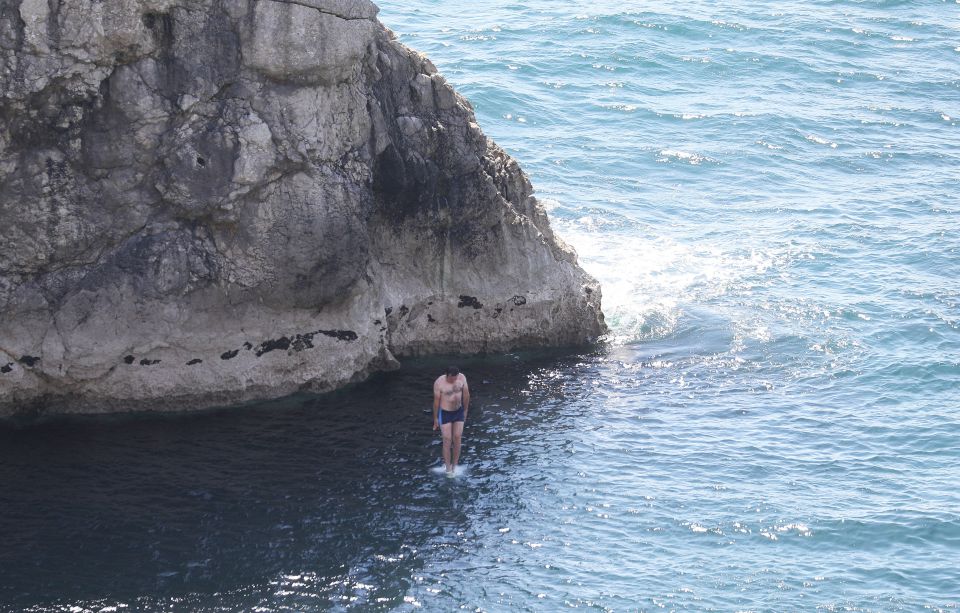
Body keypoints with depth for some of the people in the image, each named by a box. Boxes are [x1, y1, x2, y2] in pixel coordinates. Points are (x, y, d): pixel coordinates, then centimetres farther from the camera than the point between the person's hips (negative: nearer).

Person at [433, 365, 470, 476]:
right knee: (447, 441, -2)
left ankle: (455, 466, 18)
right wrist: (435, 418, -4)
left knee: (457, 439, 3)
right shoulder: (439, 383, -24)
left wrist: (465, 411, 9)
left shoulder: (462, 378, -14)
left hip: (458, 412, 3)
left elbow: (466, 394, 0)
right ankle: (448, 469, 11)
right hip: (445, 414, -3)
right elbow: (436, 401, -13)